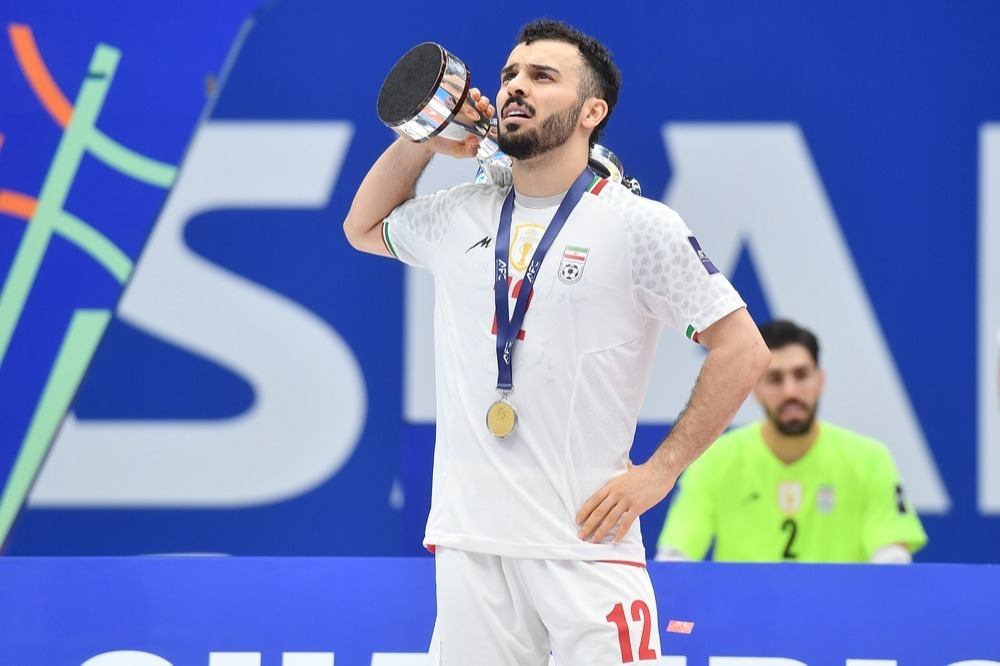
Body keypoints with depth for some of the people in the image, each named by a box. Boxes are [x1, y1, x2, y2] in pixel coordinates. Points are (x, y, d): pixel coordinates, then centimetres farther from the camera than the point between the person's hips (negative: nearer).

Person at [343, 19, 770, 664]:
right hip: (468, 538, 4)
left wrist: (658, 472, -8)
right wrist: (420, 141, 15)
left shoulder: (639, 225, -3)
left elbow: (743, 349, -3)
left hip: (585, 541, -4)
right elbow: (364, 227, 33)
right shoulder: (459, 215, 12)